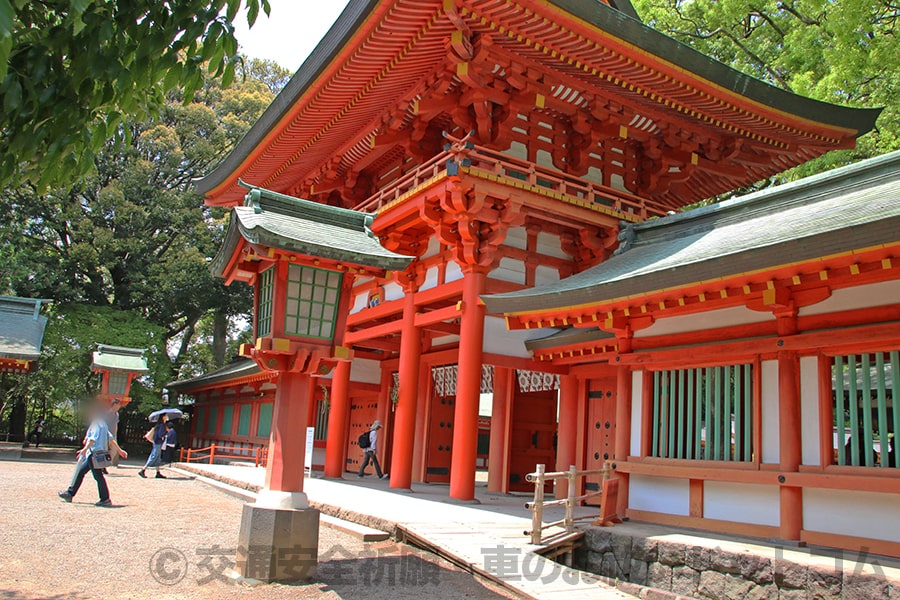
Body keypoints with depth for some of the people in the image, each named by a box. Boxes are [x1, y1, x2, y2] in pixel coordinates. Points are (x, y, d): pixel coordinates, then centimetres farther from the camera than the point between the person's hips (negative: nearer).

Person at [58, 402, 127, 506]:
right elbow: (110, 438, 19)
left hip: (95, 454, -10)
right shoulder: (101, 423, 16)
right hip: (92, 455, 10)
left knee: (98, 476, -7)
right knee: (80, 471, 17)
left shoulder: (96, 423, -13)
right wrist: (119, 450, 21)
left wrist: (85, 449, -37)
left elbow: (94, 438, -27)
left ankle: (105, 499, -4)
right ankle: (70, 494, 26)